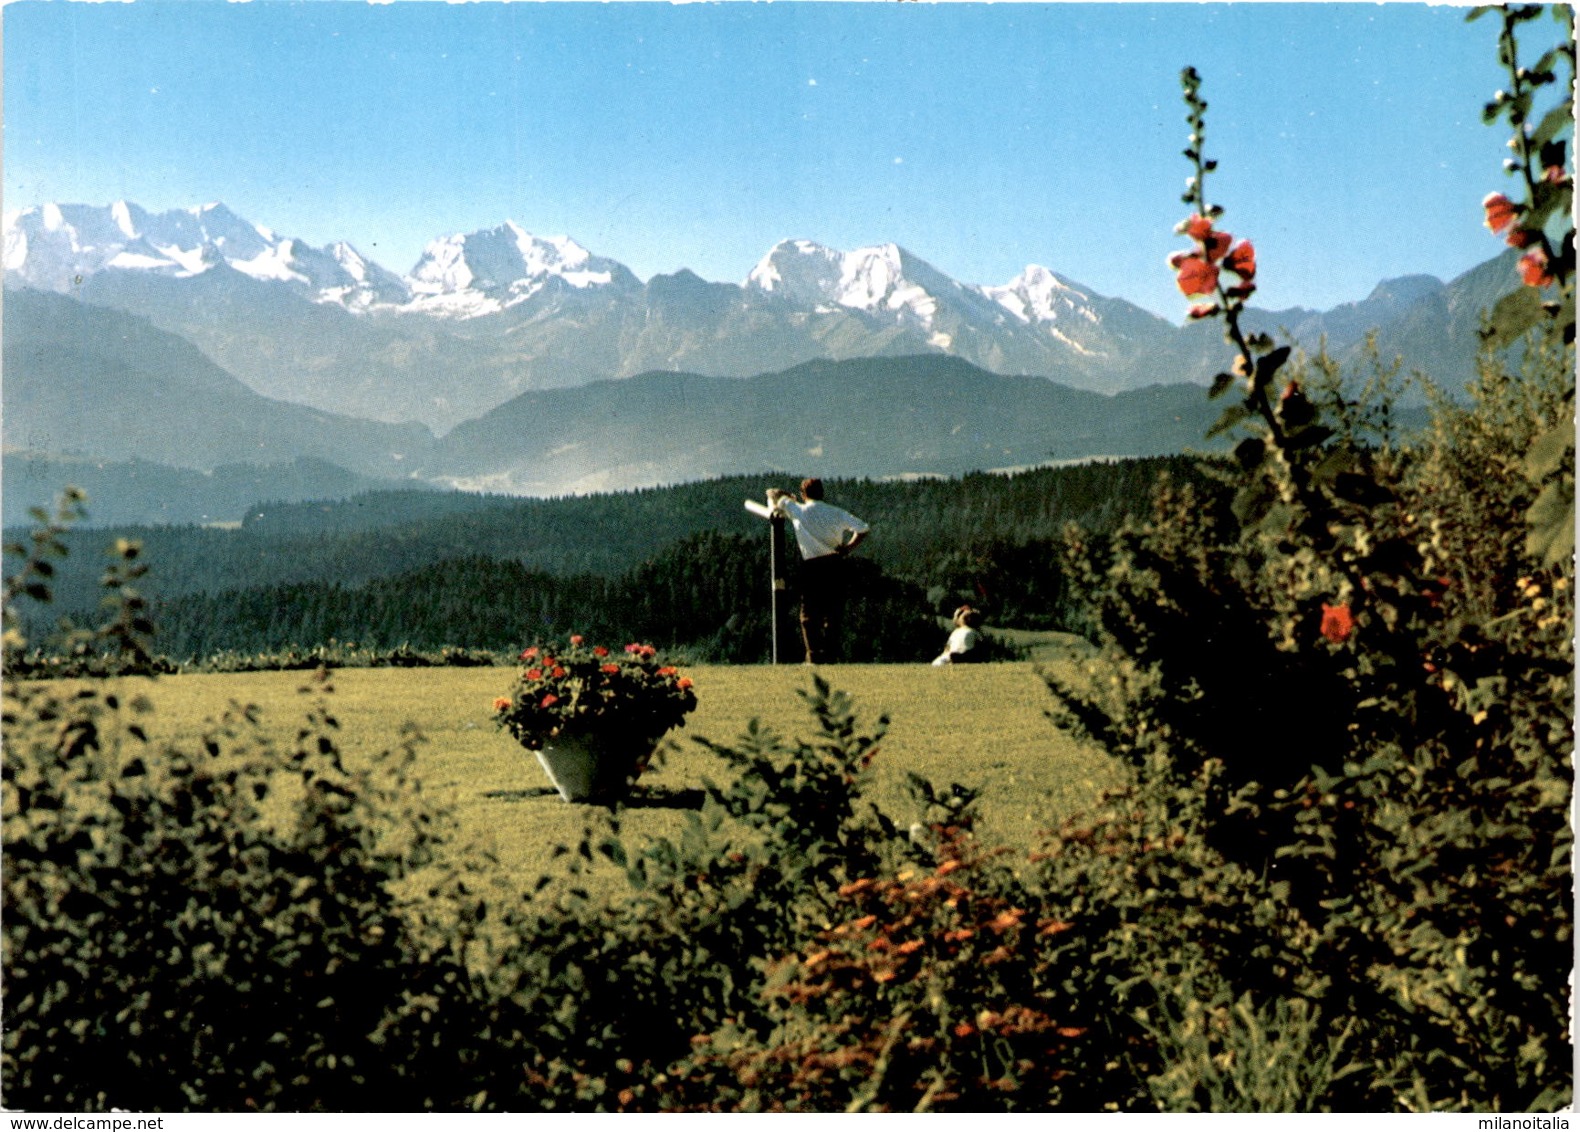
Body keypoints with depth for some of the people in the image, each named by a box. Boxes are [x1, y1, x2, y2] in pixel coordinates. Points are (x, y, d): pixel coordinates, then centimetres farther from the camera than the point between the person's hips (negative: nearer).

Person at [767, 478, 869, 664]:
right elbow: (862, 529, 2)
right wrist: (847, 548, 4)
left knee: (809, 614, 5)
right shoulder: (836, 513, 6)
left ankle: (814, 656, -4)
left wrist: (788, 497, 30)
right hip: (835, 564, 2)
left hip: (811, 567, -2)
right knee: (833, 612, 9)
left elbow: (773, 494, 12)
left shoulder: (797, 511, 1)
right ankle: (830, 654, 5)